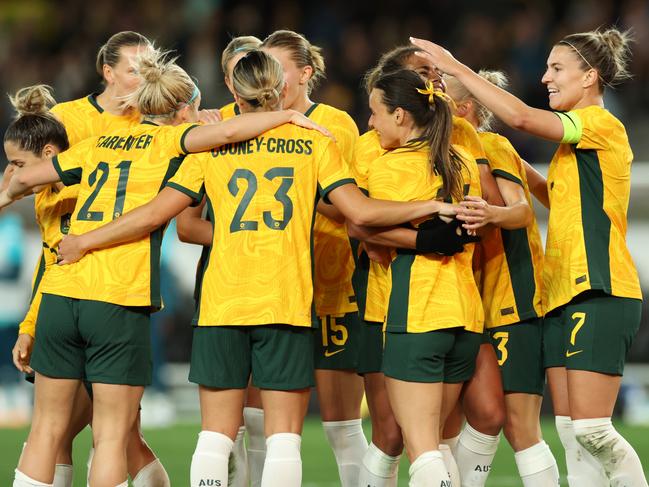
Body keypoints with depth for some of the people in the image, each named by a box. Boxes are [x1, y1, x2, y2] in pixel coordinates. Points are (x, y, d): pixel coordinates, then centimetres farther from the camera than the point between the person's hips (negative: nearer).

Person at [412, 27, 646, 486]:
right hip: (563, 294, 10)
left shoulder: (601, 124, -9)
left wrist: (457, 68, -16)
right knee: (570, 431, 4)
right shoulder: (576, 140, 19)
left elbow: (520, 116, -22)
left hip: (599, 294, -10)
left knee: (590, 429, -12)